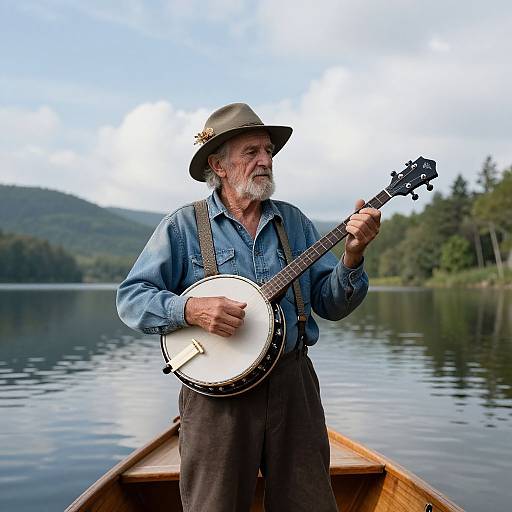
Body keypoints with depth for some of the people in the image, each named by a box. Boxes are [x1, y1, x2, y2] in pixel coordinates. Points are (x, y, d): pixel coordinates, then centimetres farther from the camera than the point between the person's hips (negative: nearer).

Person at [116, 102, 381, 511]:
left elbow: (331, 305, 6)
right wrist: (190, 309, -20)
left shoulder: (294, 222, 9)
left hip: (293, 383, 3)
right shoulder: (184, 225, -1)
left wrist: (352, 255, -12)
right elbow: (131, 298, -3)